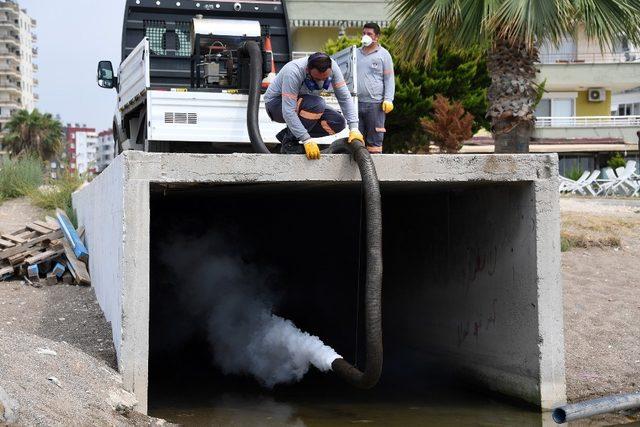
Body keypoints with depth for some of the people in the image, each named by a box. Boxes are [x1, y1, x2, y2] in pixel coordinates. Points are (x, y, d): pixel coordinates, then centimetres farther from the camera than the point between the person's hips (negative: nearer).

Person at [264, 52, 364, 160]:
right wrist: (307, 140, -41)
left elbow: (345, 98, -15)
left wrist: (354, 128, -24)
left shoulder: (332, 67, -20)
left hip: (303, 105, 7)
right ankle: (289, 143, -15)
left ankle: (286, 134, 0)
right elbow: (288, 111, -38)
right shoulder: (293, 72, -36)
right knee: (316, 104, -34)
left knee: (338, 123, -14)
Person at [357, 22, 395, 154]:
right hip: (356, 103, 5)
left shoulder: (383, 54, 4)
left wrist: (388, 100, -10)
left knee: (375, 140, -3)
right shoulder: (356, 53, 17)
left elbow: (389, 79, 0)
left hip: (375, 104, -4)